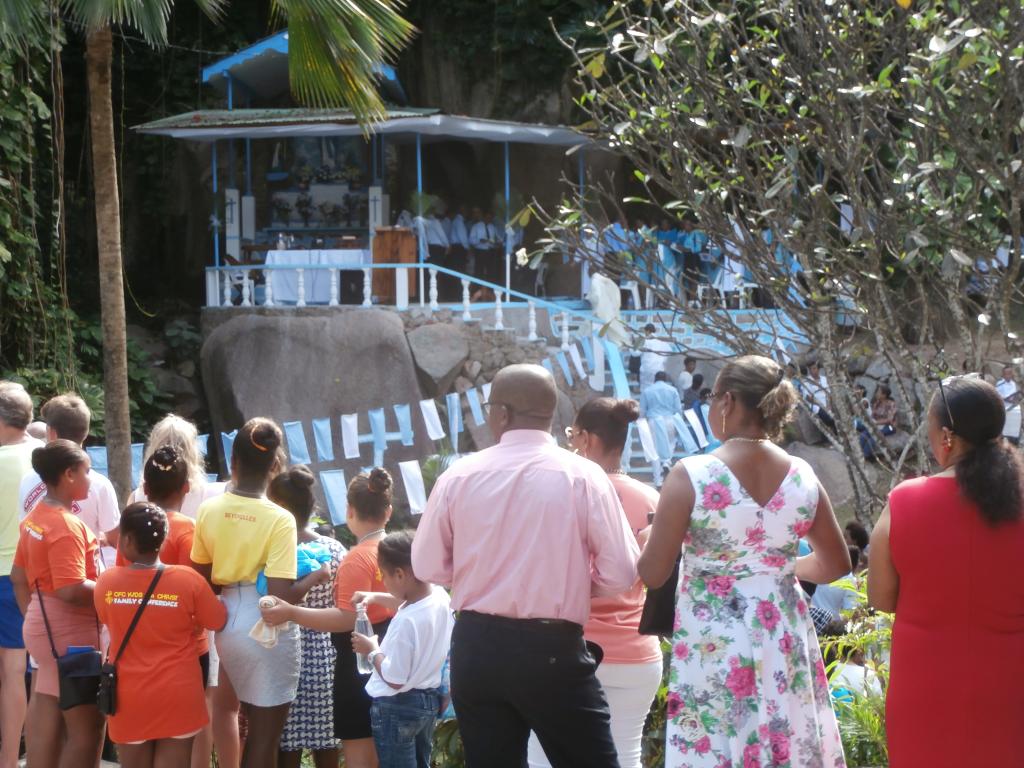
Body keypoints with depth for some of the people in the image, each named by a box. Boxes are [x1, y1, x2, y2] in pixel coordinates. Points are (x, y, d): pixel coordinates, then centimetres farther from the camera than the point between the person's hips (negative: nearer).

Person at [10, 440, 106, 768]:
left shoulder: (35, 518, 9)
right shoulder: (66, 526, -20)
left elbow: (19, 577, 17)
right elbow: (72, 591, -26)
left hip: (43, 627, 10)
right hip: (70, 632, -10)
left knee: (45, 714, 15)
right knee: (86, 727, -3)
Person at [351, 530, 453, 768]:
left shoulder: (406, 621, -30)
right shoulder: (441, 596, -6)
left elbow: (394, 679, -24)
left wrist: (372, 651, -10)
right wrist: (376, 598, 14)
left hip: (397, 706, -8)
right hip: (429, 699, 8)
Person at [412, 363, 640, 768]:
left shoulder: (459, 476, -1)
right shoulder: (583, 476, -7)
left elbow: (427, 567, 6)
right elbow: (620, 574, -7)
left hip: (476, 648, 3)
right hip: (553, 651, -3)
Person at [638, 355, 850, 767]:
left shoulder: (692, 475, -12)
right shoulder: (802, 477, 1)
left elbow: (652, 574, -8)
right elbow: (836, 565, 13)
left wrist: (649, 541, 13)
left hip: (712, 646, -4)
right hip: (783, 642, 4)